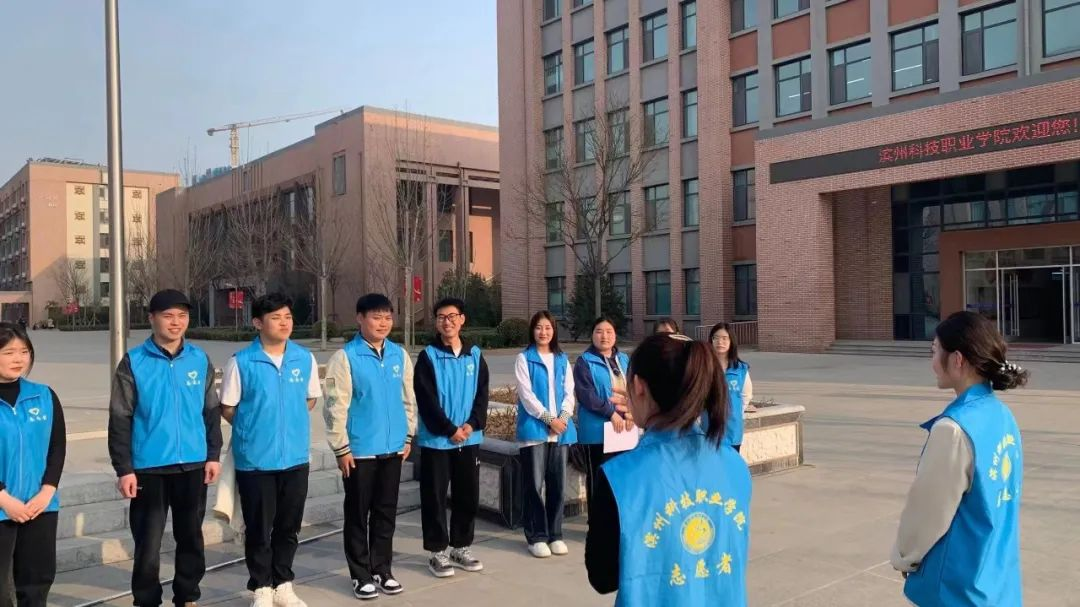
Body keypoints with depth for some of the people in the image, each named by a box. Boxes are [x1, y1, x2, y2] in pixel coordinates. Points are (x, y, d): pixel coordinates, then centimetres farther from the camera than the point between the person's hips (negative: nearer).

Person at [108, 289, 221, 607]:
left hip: (193, 464, 3)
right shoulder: (133, 362, -6)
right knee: (148, 539, 5)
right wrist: (124, 468, -8)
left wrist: (213, 455, 4)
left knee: (191, 535, 14)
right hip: (149, 466, -3)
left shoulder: (200, 359, 3)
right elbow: (120, 420, -5)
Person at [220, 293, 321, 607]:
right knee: (259, 529, 8)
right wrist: (254, 429, 5)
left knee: (289, 527, 13)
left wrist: (291, 421, 7)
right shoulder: (241, 362, -9)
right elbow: (228, 408, -1)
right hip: (255, 459, -3)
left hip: (295, 457, 3)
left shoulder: (305, 358, 0)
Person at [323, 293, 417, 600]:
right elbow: (336, 406, -11)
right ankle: (361, 575, 20)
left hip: (392, 448, 4)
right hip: (359, 450, -4)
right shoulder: (345, 357, -11)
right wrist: (341, 447, -11)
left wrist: (408, 436, 9)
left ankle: (382, 569, 27)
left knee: (386, 512, 13)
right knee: (358, 514, 8)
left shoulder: (400, 355, 4)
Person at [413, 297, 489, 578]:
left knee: (468, 496, 10)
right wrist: (450, 429, -15)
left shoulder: (475, 355, 7)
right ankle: (438, 553, 15)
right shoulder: (428, 356, -4)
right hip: (436, 439, -4)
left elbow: (482, 395, 4)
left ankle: (461, 548, 25)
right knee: (435, 498, 3)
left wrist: (472, 424, -11)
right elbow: (426, 400, -10)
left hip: (469, 438, 4)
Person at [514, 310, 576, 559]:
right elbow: (526, 394, -7)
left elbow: (569, 392, 9)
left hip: (560, 429, 4)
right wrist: (548, 418, -13)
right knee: (534, 484, -2)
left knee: (557, 484, 6)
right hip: (534, 428, -4)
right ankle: (536, 537, 7)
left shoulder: (562, 359, 13)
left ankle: (555, 534, 17)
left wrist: (563, 417, -8)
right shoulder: (524, 359, 1)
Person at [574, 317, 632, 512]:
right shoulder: (585, 362, -4)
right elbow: (585, 394, -14)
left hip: (624, 428, 5)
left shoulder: (624, 360, 14)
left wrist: (632, 412, -9)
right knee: (597, 478, 2)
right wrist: (611, 413, -19)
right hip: (597, 429, -5)